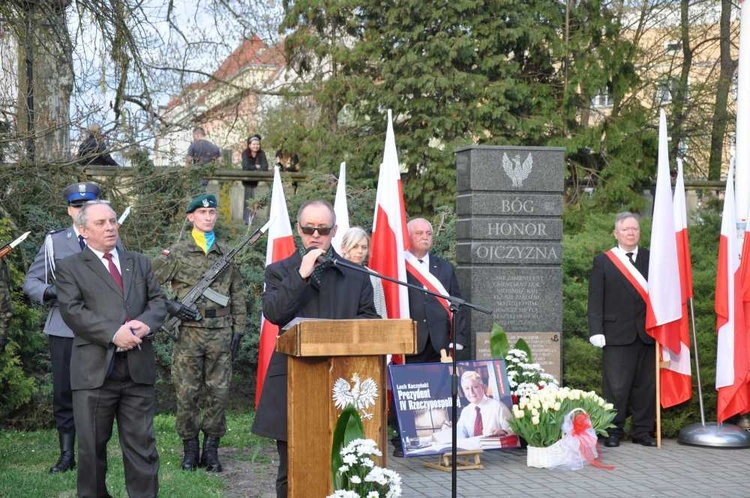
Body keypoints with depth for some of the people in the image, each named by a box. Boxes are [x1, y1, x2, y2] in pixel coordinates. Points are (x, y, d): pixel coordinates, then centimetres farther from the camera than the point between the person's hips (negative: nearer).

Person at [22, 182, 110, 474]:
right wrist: (50, 291, -11)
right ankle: (67, 455, 13)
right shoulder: (54, 242, 9)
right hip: (64, 329, 1)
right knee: (63, 393, 4)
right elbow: (30, 282, 9)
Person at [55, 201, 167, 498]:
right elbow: (72, 311, -9)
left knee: (142, 445, 6)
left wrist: (146, 323, -11)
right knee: (92, 447, 6)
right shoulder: (70, 268, 5)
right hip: (94, 371, -3)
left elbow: (158, 301, 11)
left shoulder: (140, 263, 19)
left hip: (138, 369, 3)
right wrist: (113, 333, -19)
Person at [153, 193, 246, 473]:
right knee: (187, 394, 1)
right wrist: (169, 306, -10)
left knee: (219, 393, 3)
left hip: (221, 334, 2)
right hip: (189, 332, -2)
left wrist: (238, 329, 6)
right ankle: (190, 449, 14)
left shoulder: (227, 254, 11)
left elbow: (237, 295, 13)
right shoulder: (176, 253, 3)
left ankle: (211, 450, 13)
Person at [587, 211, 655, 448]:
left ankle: (643, 431, 16)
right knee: (616, 385, -2)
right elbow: (595, 299, 2)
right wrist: (596, 330, -7)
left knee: (646, 385, 6)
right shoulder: (602, 262, 6)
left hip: (647, 333, 3)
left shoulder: (651, 259, 12)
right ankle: (613, 431, 6)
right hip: (617, 334, -2)